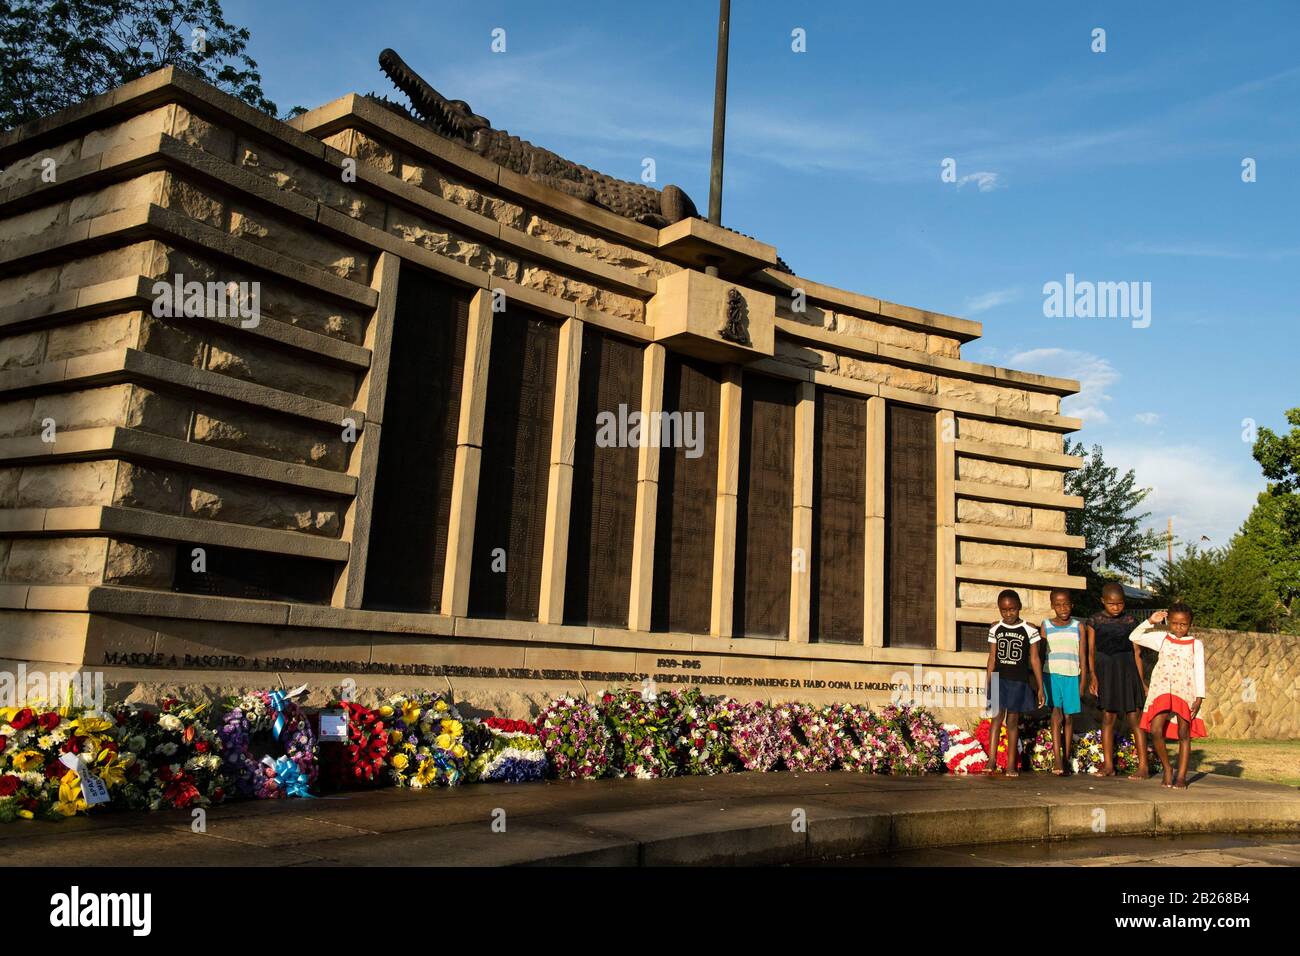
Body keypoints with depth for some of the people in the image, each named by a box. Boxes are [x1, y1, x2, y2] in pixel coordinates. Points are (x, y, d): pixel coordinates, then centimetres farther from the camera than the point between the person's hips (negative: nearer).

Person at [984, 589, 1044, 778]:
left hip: (1019, 681, -1)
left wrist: (1040, 687, 2)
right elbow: (992, 658, 9)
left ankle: (1011, 764, 12)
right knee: (997, 715, -10)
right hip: (999, 679, 1)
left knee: (1013, 720, 5)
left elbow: (1034, 659, 2)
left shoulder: (1029, 630, -1)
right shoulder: (995, 629, 5)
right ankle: (992, 760, -13)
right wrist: (988, 684, 7)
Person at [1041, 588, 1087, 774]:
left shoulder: (1078, 626, 5)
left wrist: (1083, 683, 1)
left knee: (1068, 717, 6)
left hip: (1072, 676, 1)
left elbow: (1082, 657, 6)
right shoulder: (1046, 626, 5)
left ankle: (1066, 759, 15)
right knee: (1056, 714, -13)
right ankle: (1057, 760, -19)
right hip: (1052, 675, -1)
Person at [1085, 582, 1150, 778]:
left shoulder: (1130, 621, 2)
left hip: (1127, 670, -1)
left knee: (1134, 718, -3)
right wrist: (1092, 675, -10)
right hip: (1105, 671, 1)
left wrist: (1141, 680, 3)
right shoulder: (1095, 621, 3)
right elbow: (1091, 651, 1)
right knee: (1108, 717, 5)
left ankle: (1143, 766, 3)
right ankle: (1108, 765, 10)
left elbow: (1136, 652, 5)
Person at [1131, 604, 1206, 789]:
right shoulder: (1161, 639, 10)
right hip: (1162, 690, 1)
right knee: (1155, 731, -9)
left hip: (1185, 693, -1)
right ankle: (1167, 769, 9)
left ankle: (1181, 776, 9)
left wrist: (1199, 697, -6)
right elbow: (1134, 637, 11)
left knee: (1184, 734, 1)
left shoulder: (1196, 645, 5)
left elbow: (1199, 671, 2)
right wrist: (1150, 621, 2)